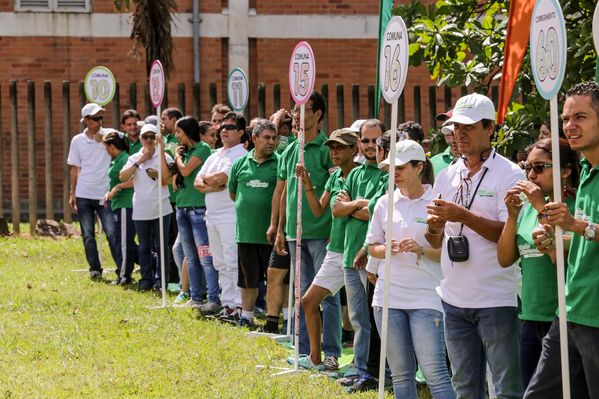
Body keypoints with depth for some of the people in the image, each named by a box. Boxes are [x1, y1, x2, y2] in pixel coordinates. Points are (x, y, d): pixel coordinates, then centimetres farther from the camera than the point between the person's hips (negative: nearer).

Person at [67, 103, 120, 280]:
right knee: (88, 235, 5)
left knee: (112, 233, -8)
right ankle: (95, 269, 16)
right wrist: (72, 193, 6)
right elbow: (75, 169, 9)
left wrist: (104, 138, -20)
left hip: (104, 194, -2)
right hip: (84, 195, 2)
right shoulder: (78, 140, 5)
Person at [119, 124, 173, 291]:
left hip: (161, 207, -3)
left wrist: (161, 149, -19)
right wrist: (139, 162, -13)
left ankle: (161, 279, 10)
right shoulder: (134, 158, 8)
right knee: (144, 247, 9)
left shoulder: (163, 157, -1)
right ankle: (146, 279, 16)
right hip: (141, 210, 3)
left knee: (161, 245, 2)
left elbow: (166, 176, -19)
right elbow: (122, 176, -5)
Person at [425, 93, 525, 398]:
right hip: (455, 299, 6)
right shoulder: (446, 176, 12)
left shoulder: (509, 175, -6)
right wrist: (434, 227, -8)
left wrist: (463, 216, -22)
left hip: (496, 301, -6)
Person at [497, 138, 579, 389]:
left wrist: (541, 208, -17)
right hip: (530, 318, 7)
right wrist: (512, 215, -1)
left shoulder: (574, 208, -10)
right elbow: (505, 259, 10)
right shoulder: (528, 209, 11)